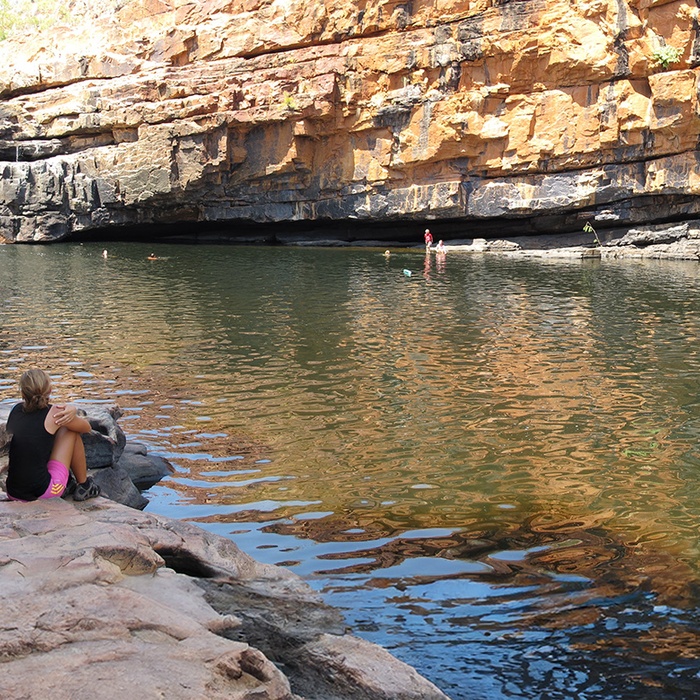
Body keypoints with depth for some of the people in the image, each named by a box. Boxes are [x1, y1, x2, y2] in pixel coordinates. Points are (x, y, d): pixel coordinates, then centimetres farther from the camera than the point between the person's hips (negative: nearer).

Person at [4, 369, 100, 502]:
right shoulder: (53, 414, -8)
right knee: (72, 431, 14)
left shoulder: (16, 410, 8)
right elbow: (87, 428, 9)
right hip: (44, 491, -6)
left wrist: (72, 409, 6)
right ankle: (83, 486, 23)